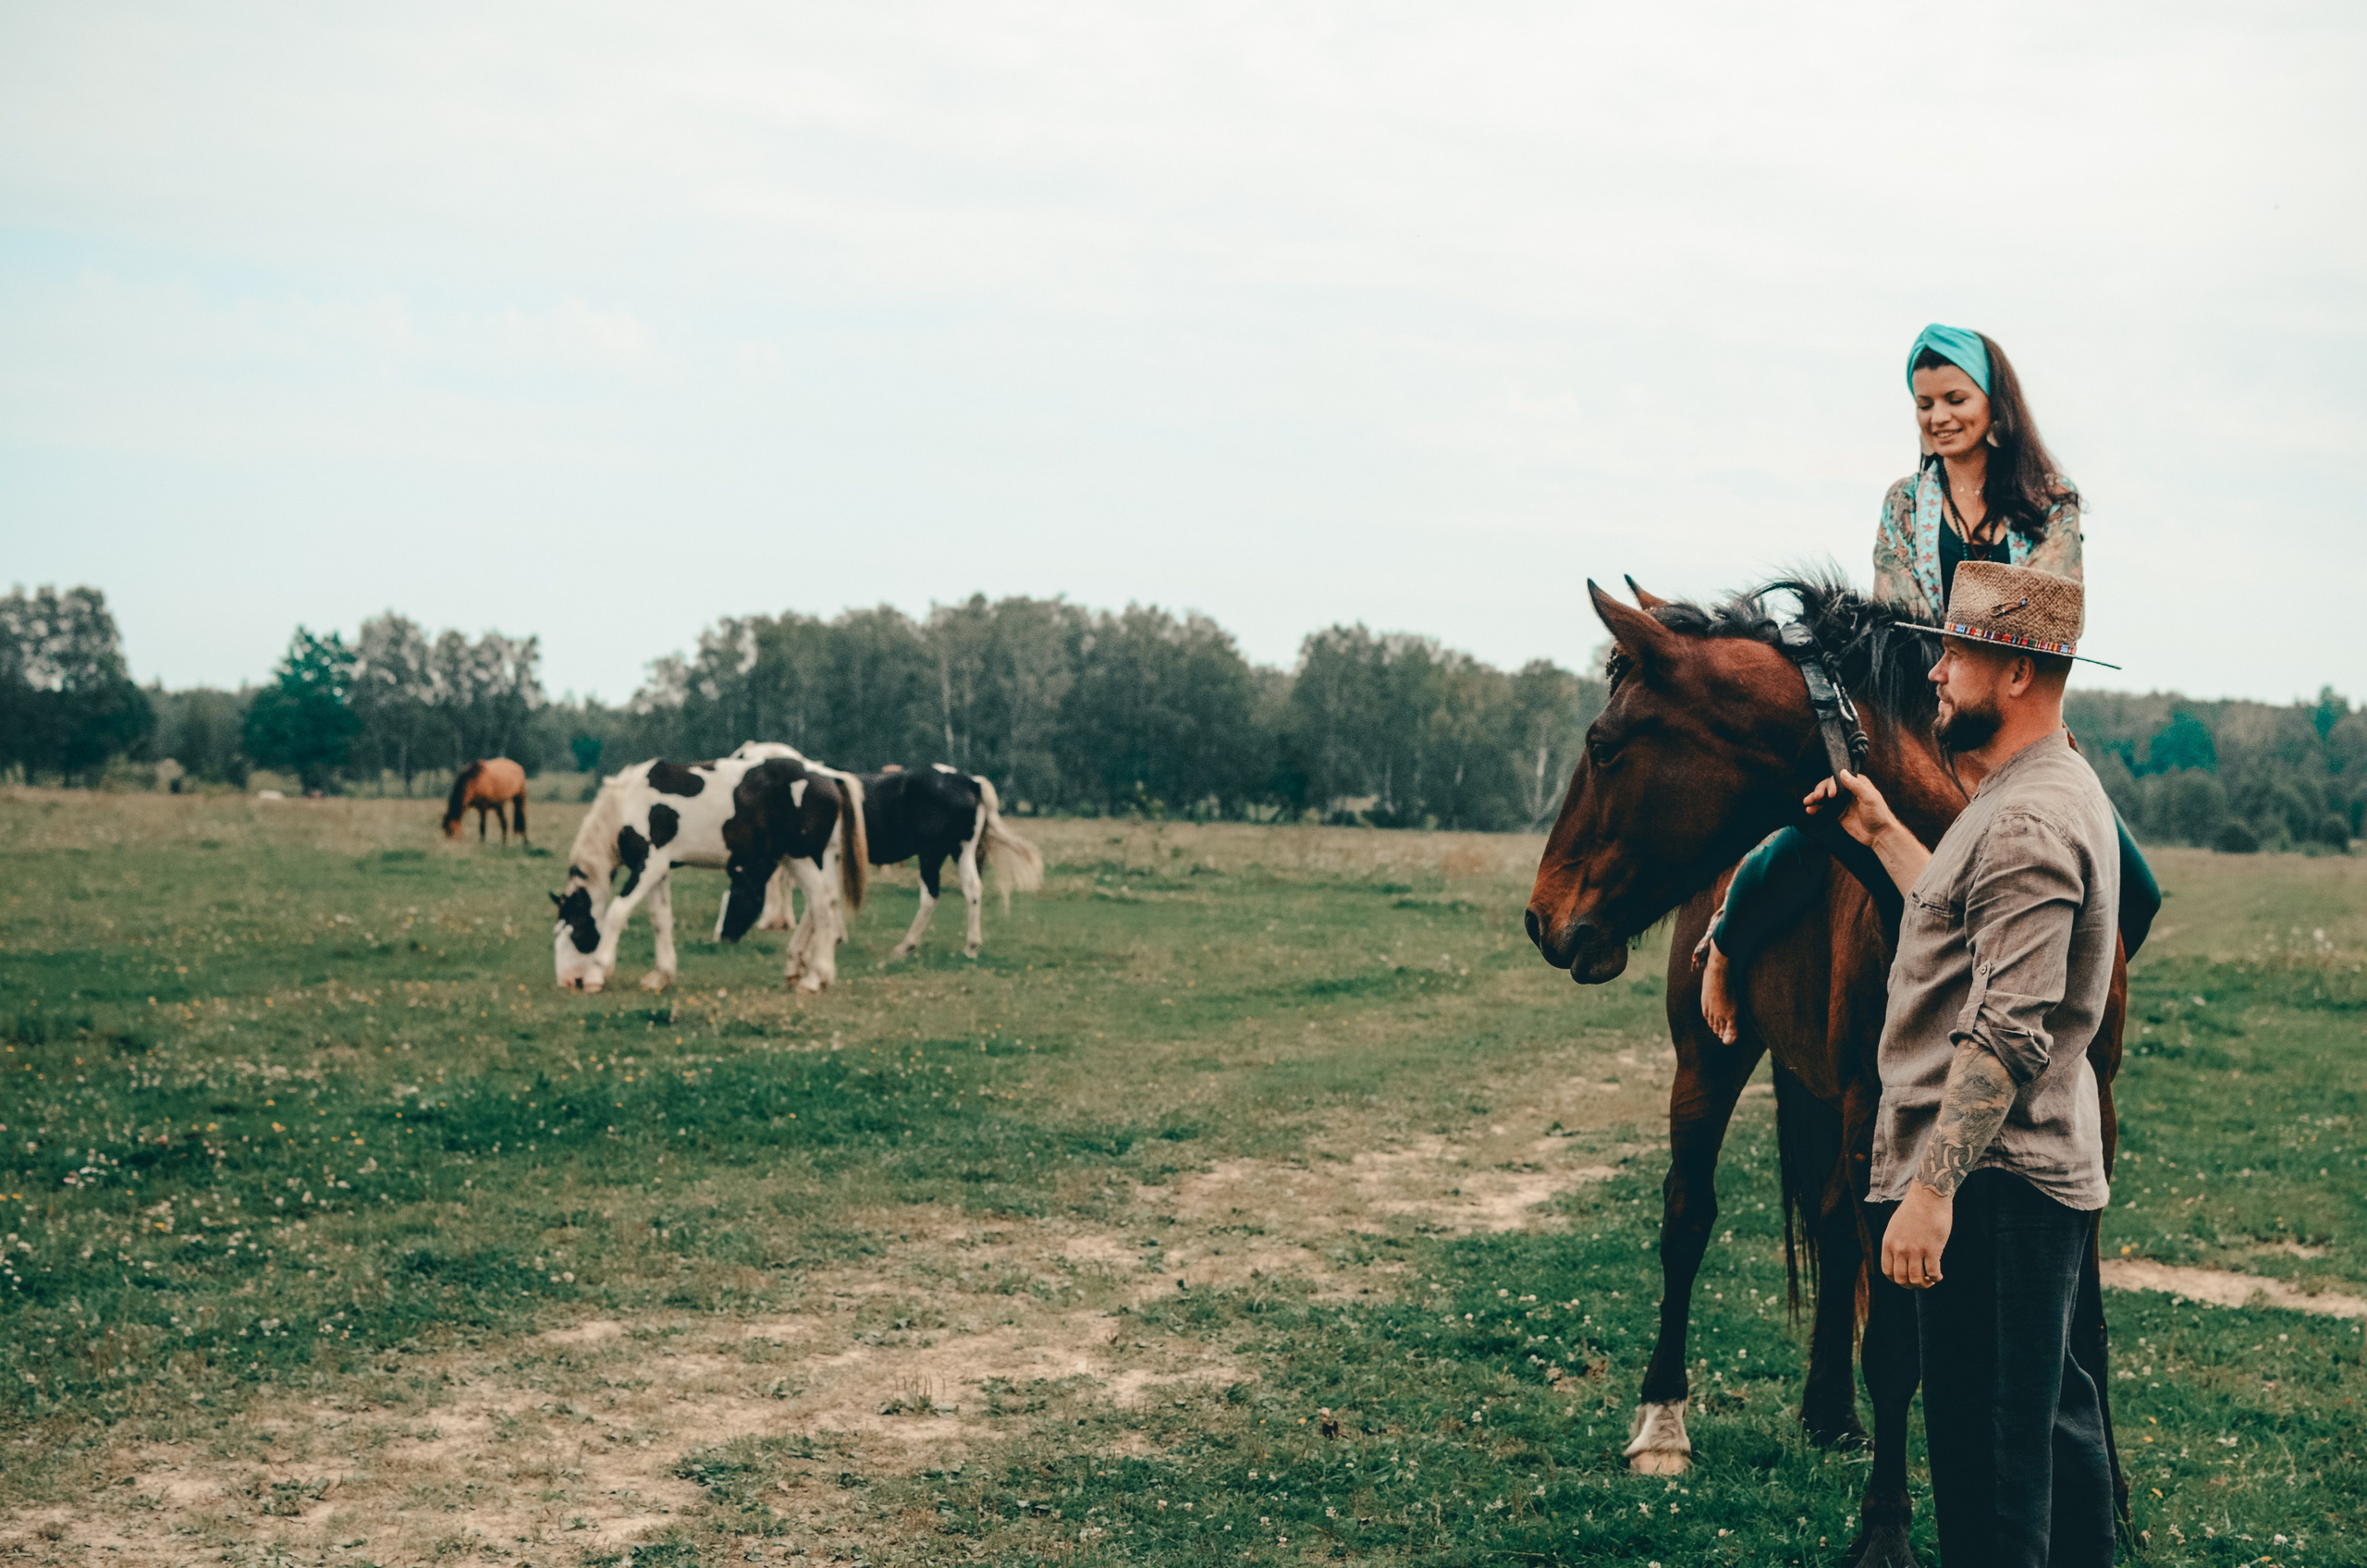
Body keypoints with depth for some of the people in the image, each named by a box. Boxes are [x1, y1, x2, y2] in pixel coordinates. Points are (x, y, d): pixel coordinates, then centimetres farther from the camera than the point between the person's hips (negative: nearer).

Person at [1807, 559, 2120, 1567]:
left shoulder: (2027, 821, -20)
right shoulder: (2054, 790, 14)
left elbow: (2007, 1037, -26)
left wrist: (1932, 1189, -26)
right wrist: (1881, 833, 24)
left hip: (1995, 1183, -11)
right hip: (2047, 1173, 11)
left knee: (1986, 1456, -4)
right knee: (2055, 1418, 20)